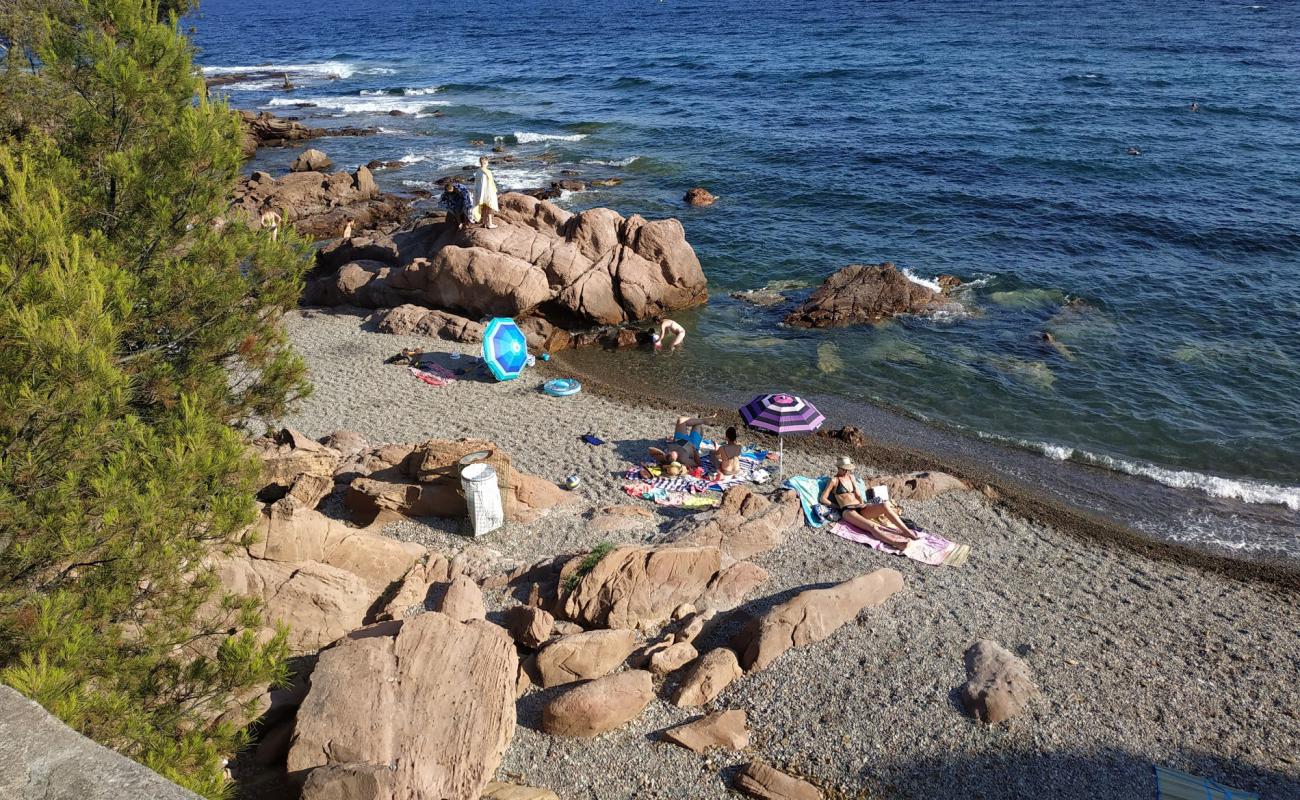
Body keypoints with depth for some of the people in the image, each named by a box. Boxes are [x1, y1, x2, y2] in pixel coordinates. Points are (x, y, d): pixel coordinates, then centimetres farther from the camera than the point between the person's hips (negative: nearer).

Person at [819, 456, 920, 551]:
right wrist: (838, 506, -1)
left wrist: (862, 503, 3)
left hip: (860, 508, 6)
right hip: (848, 511, -6)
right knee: (872, 526, -35)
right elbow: (822, 499, -2)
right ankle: (898, 544, -55)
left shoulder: (851, 477, 22)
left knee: (885, 505, -25)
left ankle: (907, 532, -31)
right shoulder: (834, 480, 3)